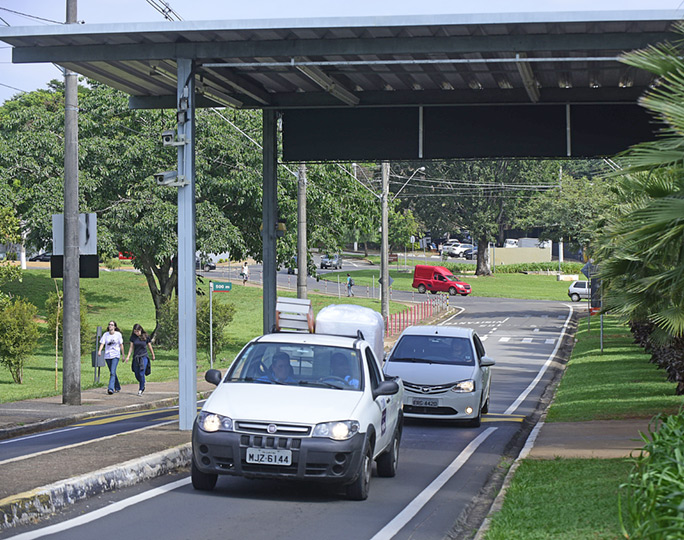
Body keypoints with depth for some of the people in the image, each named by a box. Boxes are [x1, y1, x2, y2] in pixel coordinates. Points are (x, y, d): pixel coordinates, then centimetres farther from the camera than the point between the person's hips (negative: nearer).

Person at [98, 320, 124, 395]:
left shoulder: (118, 334, -2)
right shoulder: (105, 334, 3)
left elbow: (121, 345, 4)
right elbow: (102, 343, -7)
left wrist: (123, 355, 6)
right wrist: (100, 350, -26)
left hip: (116, 356, -3)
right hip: (107, 356, 3)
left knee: (112, 372, -17)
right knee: (112, 373, 13)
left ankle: (110, 388, -24)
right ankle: (117, 388, 29)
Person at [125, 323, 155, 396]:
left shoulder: (146, 337, -5)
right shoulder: (133, 337, 1)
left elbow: (149, 347, 7)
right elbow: (131, 347, 5)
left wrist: (153, 355, 17)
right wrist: (128, 356, -4)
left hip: (144, 357, -3)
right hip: (136, 357, 3)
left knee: (141, 374, -11)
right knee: (137, 375, 5)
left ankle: (141, 389, 0)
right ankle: (143, 384, 34)